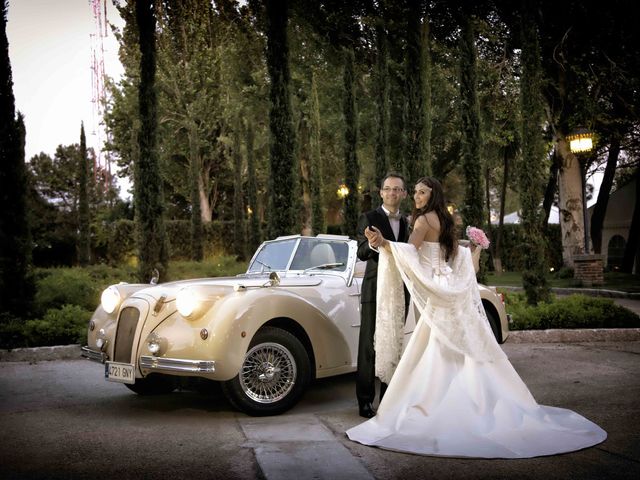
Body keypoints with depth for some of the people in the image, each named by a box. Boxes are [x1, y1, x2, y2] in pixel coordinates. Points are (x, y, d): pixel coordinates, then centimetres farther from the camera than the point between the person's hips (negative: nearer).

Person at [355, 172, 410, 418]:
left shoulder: (407, 222, 13)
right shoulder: (368, 218, -4)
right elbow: (361, 253, -15)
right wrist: (372, 243, -35)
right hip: (375, 290, -5)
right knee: (369, 345, -2)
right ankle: (365, 400, 5)